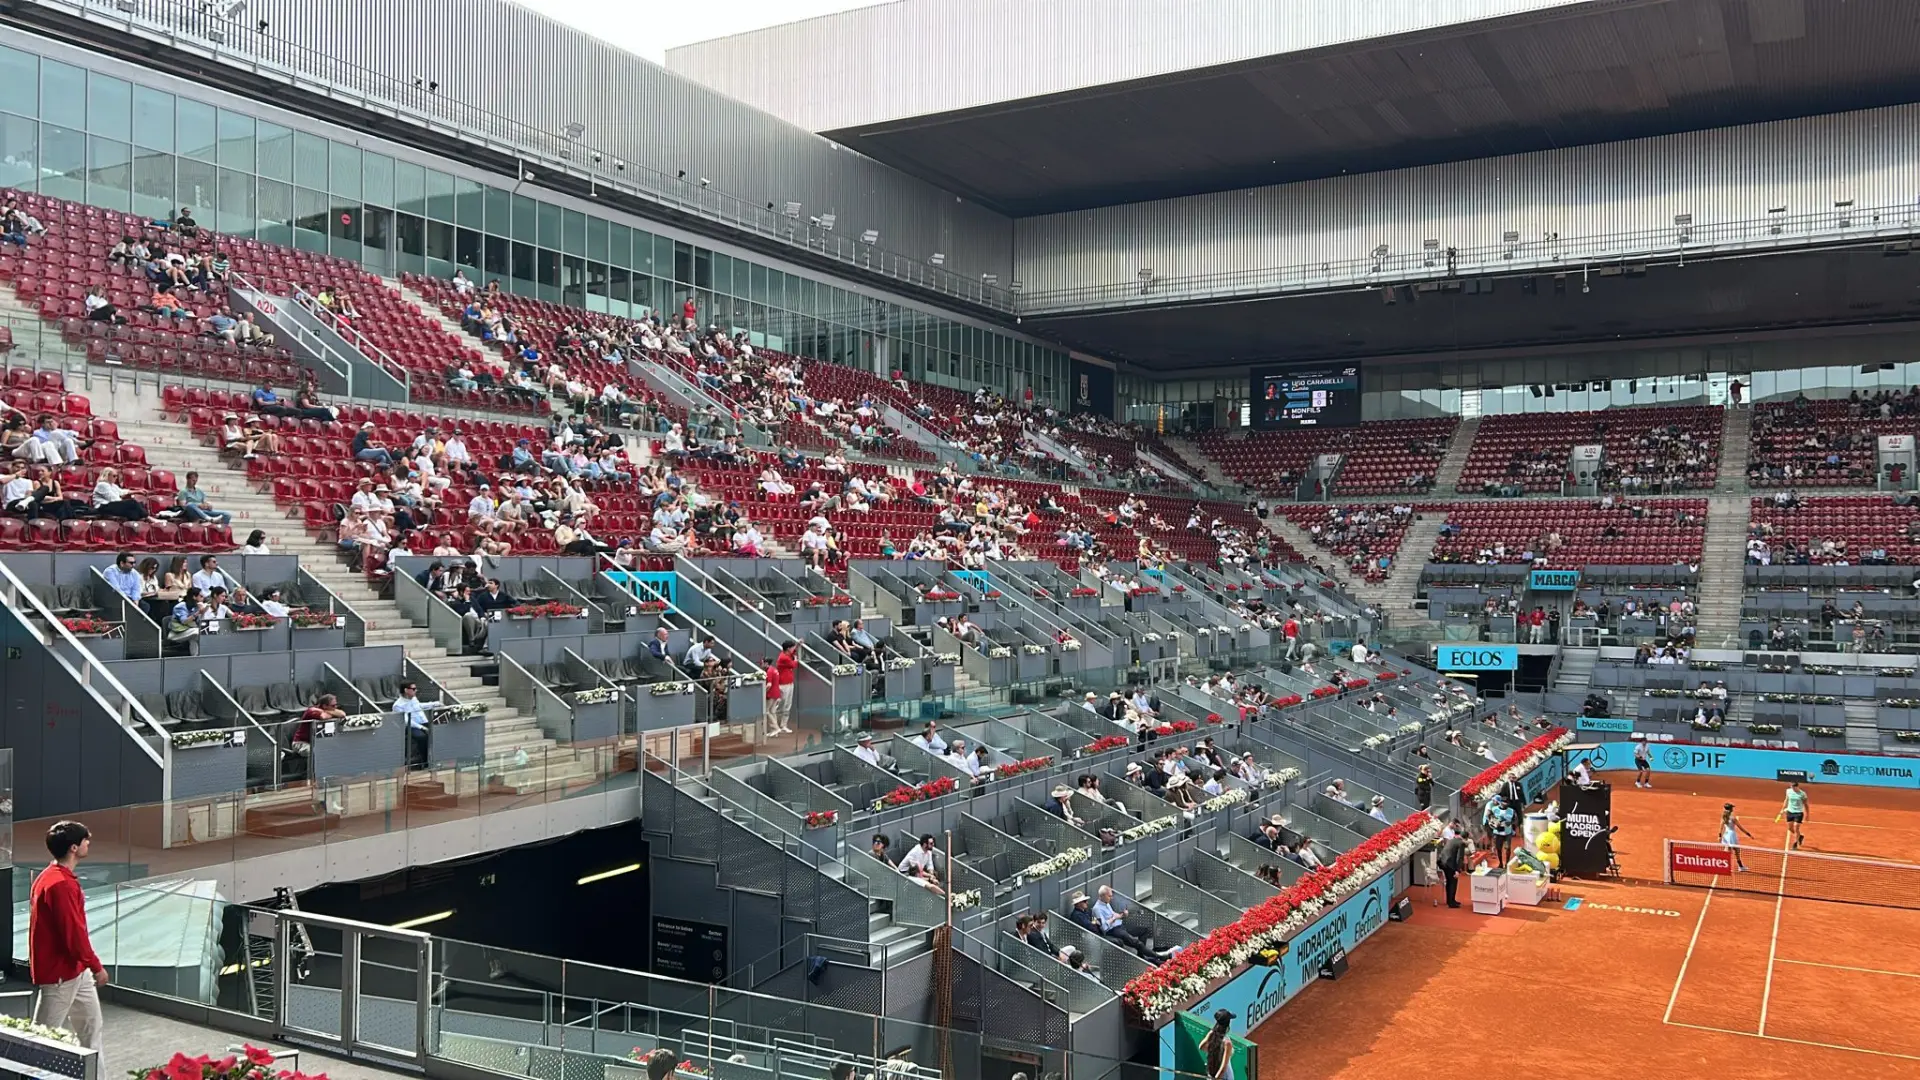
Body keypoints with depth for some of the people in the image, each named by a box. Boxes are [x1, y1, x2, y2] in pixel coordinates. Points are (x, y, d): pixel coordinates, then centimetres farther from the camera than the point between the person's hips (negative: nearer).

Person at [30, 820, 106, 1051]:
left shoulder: (53, 876, 7)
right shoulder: (61, 884, -25)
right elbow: (74, 933, -24)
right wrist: (96, 966, -13)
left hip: (73, 968, 10)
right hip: (59, 971, -10)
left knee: (91, 1023, 16)